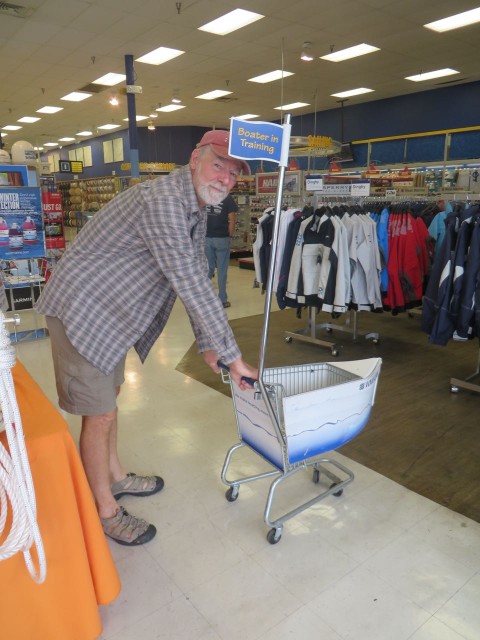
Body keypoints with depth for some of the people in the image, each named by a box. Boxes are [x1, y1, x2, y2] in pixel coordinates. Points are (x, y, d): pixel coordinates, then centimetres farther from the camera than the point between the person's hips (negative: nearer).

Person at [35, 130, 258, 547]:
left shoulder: (197, 210, 5)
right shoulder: (162, 200, -27)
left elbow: (197, 280, 10)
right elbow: (191, 287, -31)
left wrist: (207, 343, 7)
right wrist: (233, 356, -25)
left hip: (111, 310, 10)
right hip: (82, 309, -10)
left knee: (110, 395, 22)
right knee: (99, 414, 0)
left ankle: (115, 477, 42)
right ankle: (105, 510, 20)